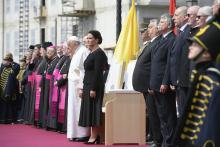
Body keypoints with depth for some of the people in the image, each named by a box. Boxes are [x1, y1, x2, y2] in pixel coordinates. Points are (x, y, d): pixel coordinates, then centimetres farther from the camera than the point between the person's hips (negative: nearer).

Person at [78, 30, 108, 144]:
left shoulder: (99, 53, -13)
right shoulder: (92, 53, 15)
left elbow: (97, 72, -18)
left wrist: (93, 89, -22)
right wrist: (84, 88, 17)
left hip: (94, 85, -9)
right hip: (87, 85, 9)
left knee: (93, 110, -7)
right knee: (89, 110, 8)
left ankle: (94, 137, -4)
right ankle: (93, 135, 10)